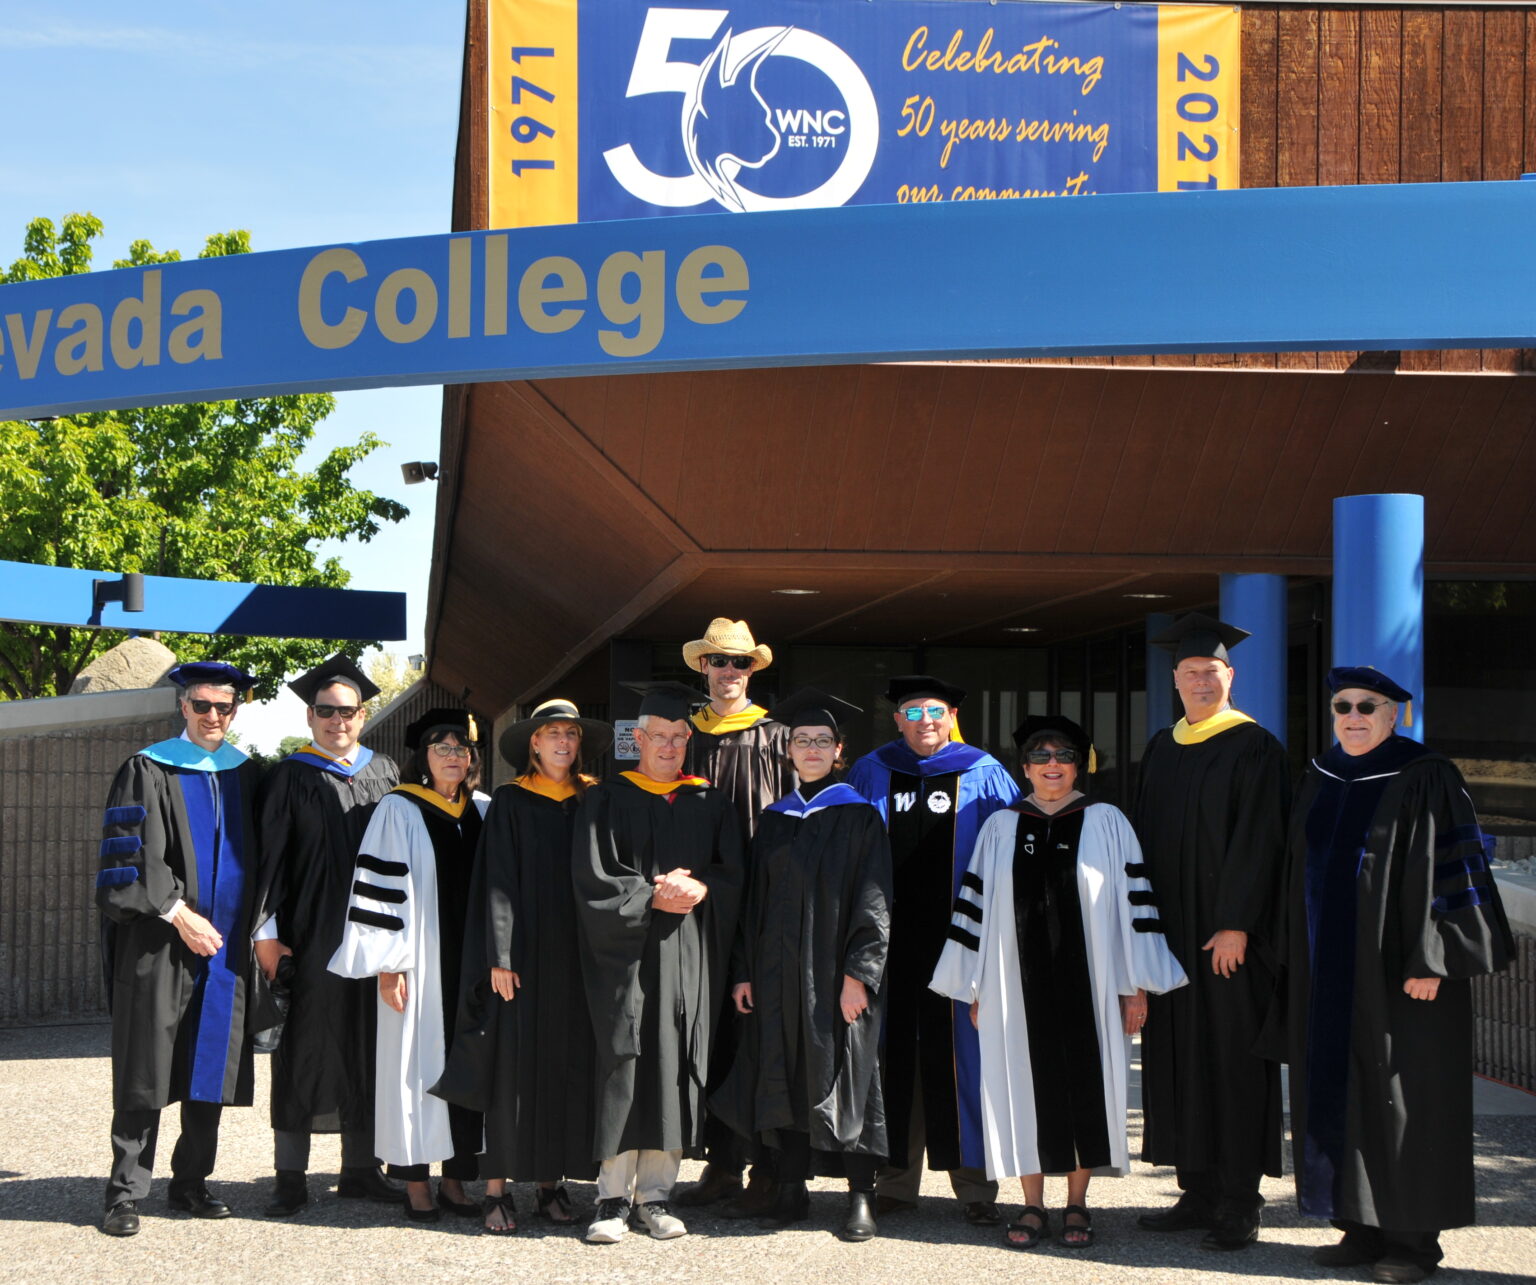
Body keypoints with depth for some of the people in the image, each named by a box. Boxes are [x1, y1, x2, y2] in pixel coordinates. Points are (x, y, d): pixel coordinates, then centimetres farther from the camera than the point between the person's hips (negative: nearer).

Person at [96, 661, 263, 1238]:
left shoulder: (246, 774, 12)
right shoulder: (149, 771, -3)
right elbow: (132, 856, -9)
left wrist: (250, 923, 6)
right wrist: (177, 914, -15)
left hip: (225, 945, 5)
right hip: (160, 946, -4)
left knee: (210, 1068, 7)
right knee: (146, 1074, -3)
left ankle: (190, 1183, 17)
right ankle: (126, 1192, 3)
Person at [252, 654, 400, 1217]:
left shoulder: (386, 773, 11)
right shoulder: (290, 778, 1)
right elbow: (269, 857, -2)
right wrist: (267, 931, -10)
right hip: (308, 937, -3)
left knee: (366, 1048, 7)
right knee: (305, 1048, -1)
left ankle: (360, 1170, 16)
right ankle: (291, 1177, 5)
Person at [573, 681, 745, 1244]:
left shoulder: (711, 804, 15)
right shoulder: (607, 800, 7)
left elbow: (733, 874, 8)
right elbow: (592, 877, -2)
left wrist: (697, 889, -12)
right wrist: (652, 895, -12)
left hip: (690, 958, 2)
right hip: (625, 954, -2)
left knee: (675, 1066, 0)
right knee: (623, 1064, -6)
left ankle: (655, 1194, 7)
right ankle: (614, 1197, -1)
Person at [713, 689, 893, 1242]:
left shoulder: (858, 816, -2)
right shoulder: (774, 819, 12)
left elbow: (873, 901, -7)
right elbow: (755, 899, 13)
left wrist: (858, 973, -15)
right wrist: (744, 969, 6)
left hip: (836, 969, -4)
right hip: (779, 970, 5)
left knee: (843, 1074, -2)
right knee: (784, 1077, 6)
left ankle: (861, 1197, 4)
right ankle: (792, 1190, 15)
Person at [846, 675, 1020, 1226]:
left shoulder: (983, 777, 4)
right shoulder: (871, 775, 11)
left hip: (959, 934, -2)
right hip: (892, 937, 2)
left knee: (962, 1054, -2)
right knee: (896, 1053, 4)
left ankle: (975, 1184, 6)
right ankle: (898, 1178, 13)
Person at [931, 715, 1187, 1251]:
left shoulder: (1107, 824, 3)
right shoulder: (1000, 828, 8)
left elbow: (1133, 903, 1)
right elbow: (976, 905, 8)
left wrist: (1136, 986, -4)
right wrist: (976, 989, 4)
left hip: (1086, 984, -1)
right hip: (1019, 985, 1)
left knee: (1085, 1083, 3)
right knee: (1026, 1085, 4)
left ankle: (1077, 1205, 16)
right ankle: (1033, 1206, 14)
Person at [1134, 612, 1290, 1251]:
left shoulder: (1253, 748, -6)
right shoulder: (1161, 749, 14)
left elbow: (1256, 842, -12)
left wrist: (1235, 926, -18)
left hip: (1229, 934, -6)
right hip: (1171, 931, 7)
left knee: (1232, 1059, -3)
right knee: (1178, 1055, 8)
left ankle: (1239, 1206, 4)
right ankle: (1198, 1195, 16)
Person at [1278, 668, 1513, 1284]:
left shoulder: (1426, 778, -9)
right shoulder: (1320, 780, 10)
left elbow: (1448, 871, -12)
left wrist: (1430, 962, -18)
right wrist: (1300, 965, 12)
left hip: (1396, 971, -6)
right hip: (1331, 973, 6)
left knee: (1405, 1096, -1)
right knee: (1342, 1094, 8)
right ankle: (1362, 1228, 17)